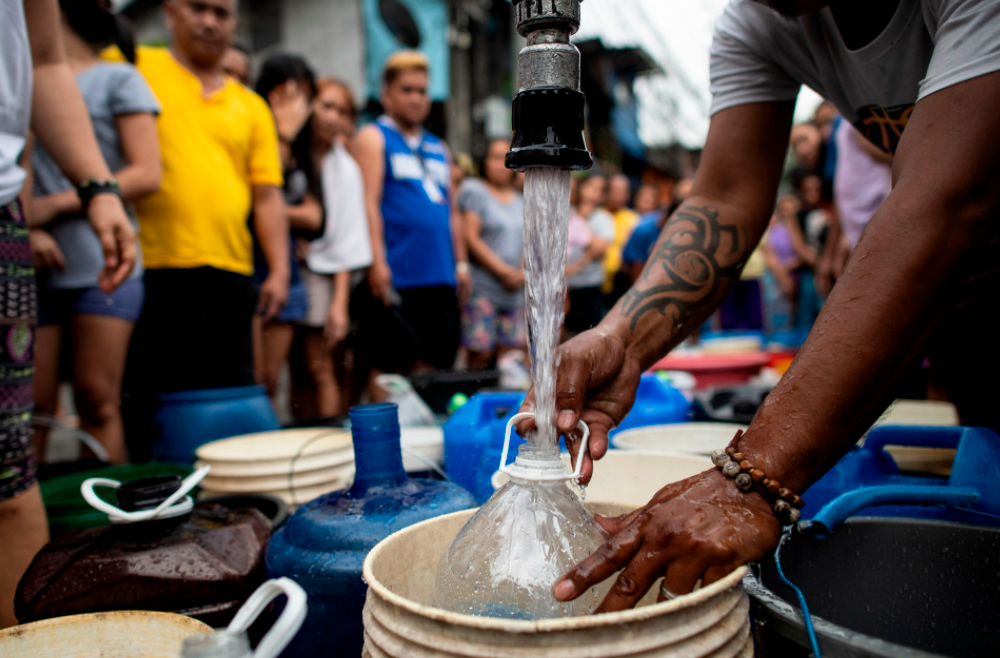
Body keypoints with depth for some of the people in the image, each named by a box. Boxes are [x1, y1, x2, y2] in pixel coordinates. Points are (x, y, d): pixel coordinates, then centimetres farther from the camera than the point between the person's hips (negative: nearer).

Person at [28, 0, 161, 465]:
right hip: (32, 269, 3)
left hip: (103, 268, -3)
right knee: (32, 405, 0)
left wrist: (56, 204, -6)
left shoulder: (118, 79, 7)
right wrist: (24, 227, -6)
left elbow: (147, 175, -3)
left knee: (97, 401, -3)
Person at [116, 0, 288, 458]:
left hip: (230, 278, 3)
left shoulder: (251, 106, 17)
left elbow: (267, 197, 12)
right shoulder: (133, 68, 9)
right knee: (145, 411, 1)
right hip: (153, 271, -3)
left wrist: (279, 269, 4)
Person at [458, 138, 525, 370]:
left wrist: (522, 272, -1)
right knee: (481, 353, -9)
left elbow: (527, 241, 19)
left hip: (515, 290, 6)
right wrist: (503, 270, -11)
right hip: (483, 287, -5)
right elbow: (471, 238, -8)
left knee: (509, 350, 2)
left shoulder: (520, 201, 20)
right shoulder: (474, 190, 1)